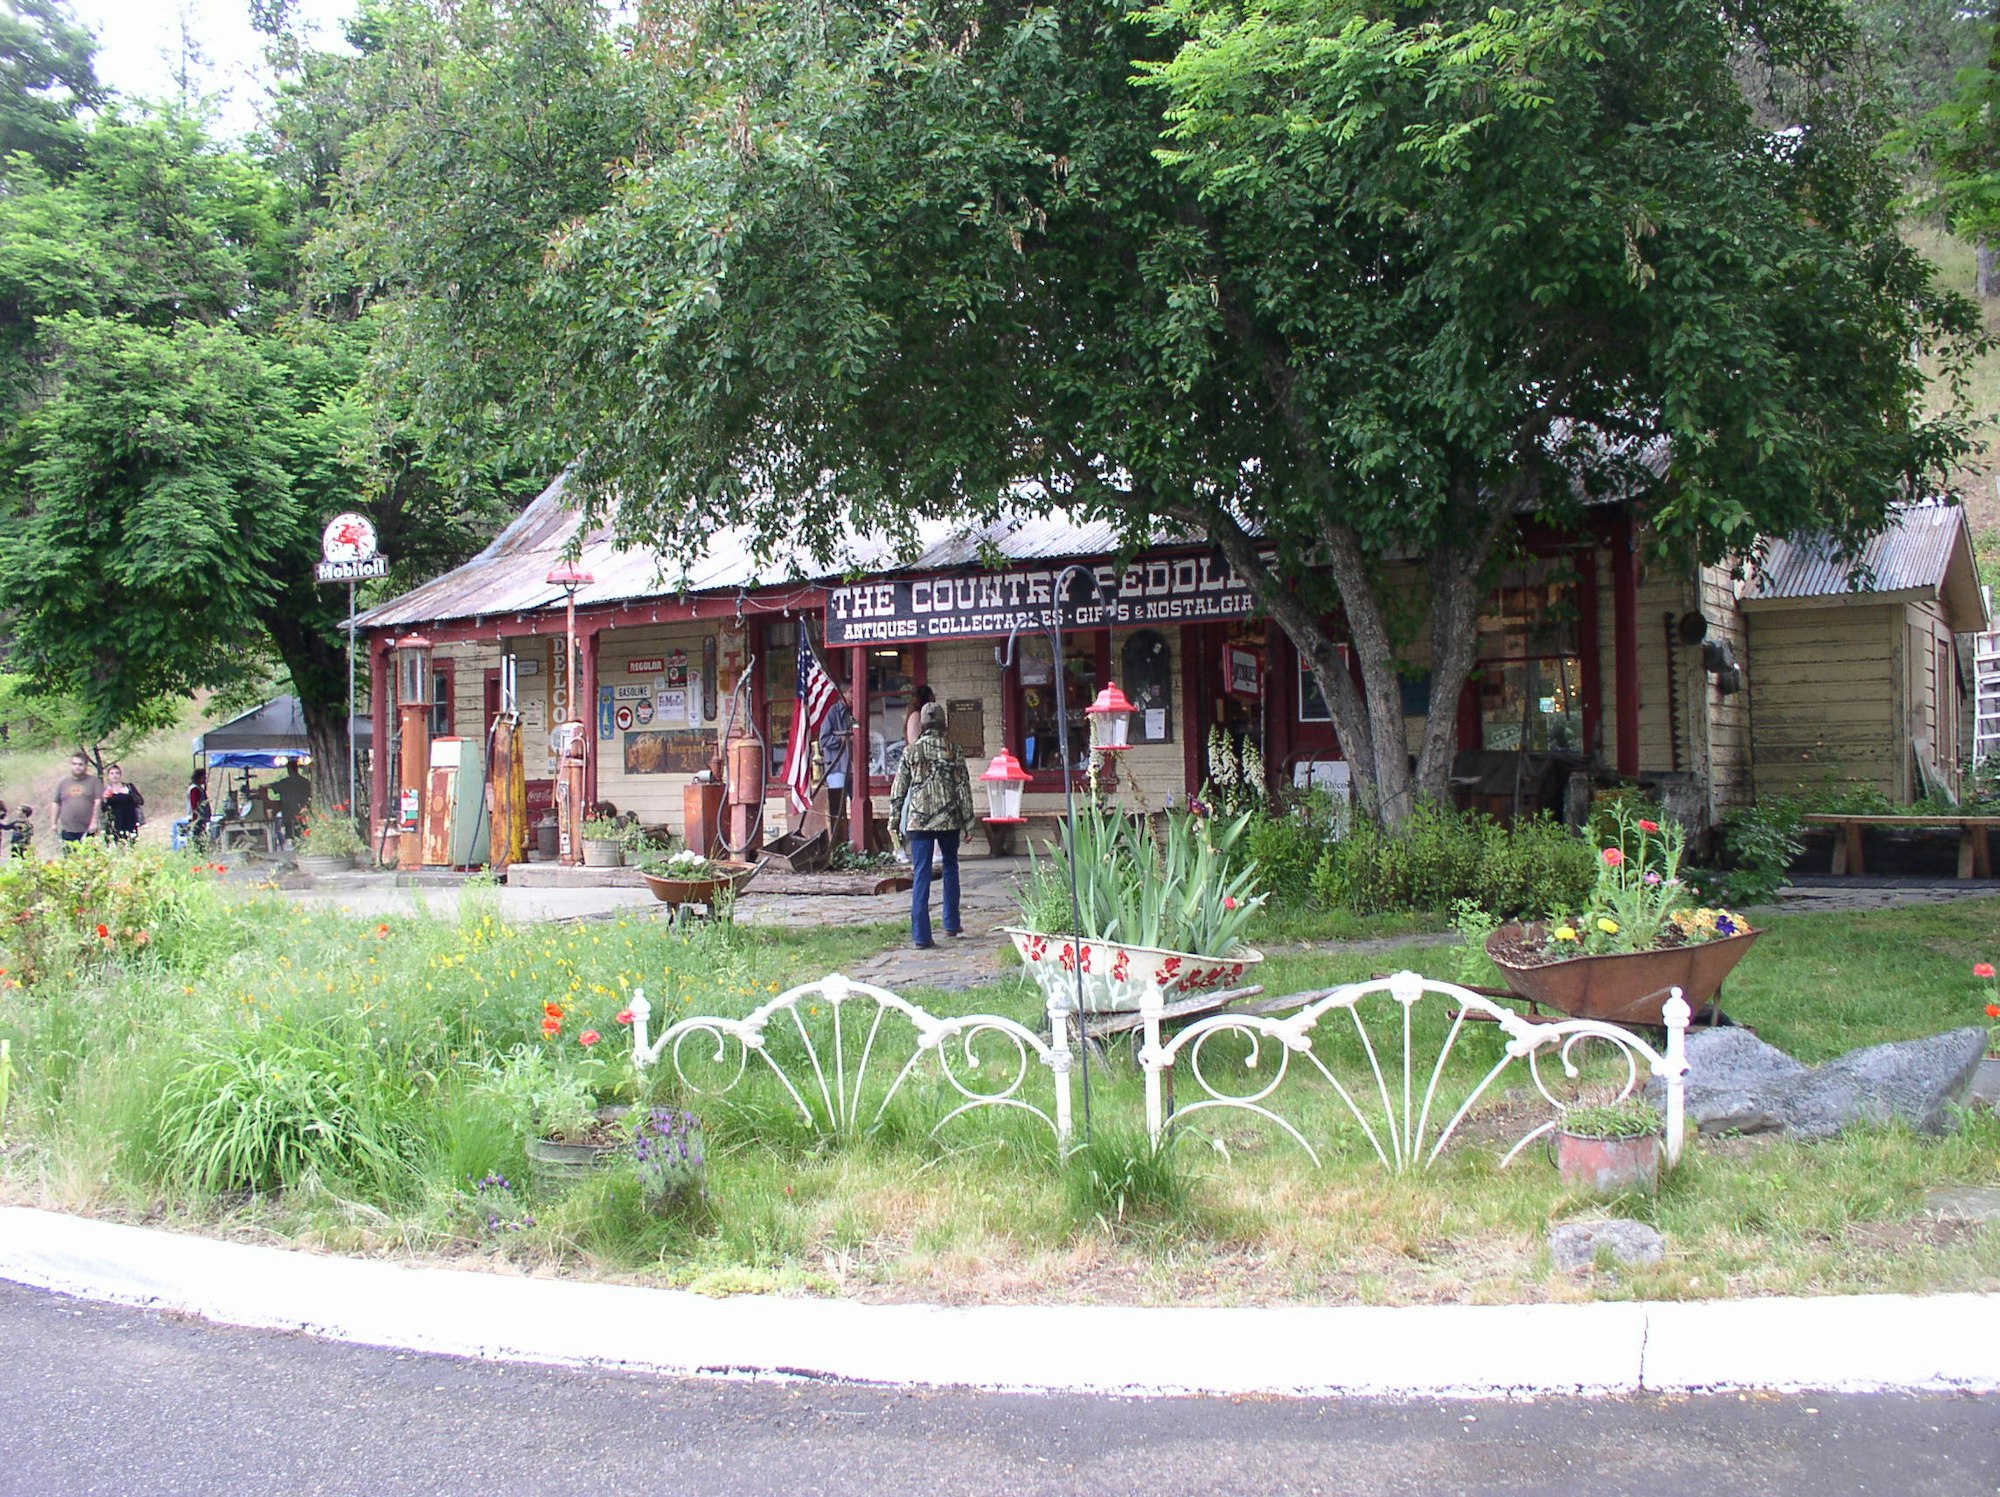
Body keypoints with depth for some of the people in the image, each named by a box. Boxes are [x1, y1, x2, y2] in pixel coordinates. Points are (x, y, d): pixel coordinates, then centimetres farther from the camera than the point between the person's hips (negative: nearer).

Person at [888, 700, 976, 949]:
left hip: (918, 821, 0)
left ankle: (921, 935, -6)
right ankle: (951, 924, 27)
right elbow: (963, 786, -1)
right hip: (949, 820, 0)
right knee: (950, 869, 19)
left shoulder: (912, 751, 1)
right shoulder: (953, 750, 0)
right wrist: (968, 821, 4)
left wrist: (895, 821, 10)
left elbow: (898, 790, 2)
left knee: (921, 875, -1)